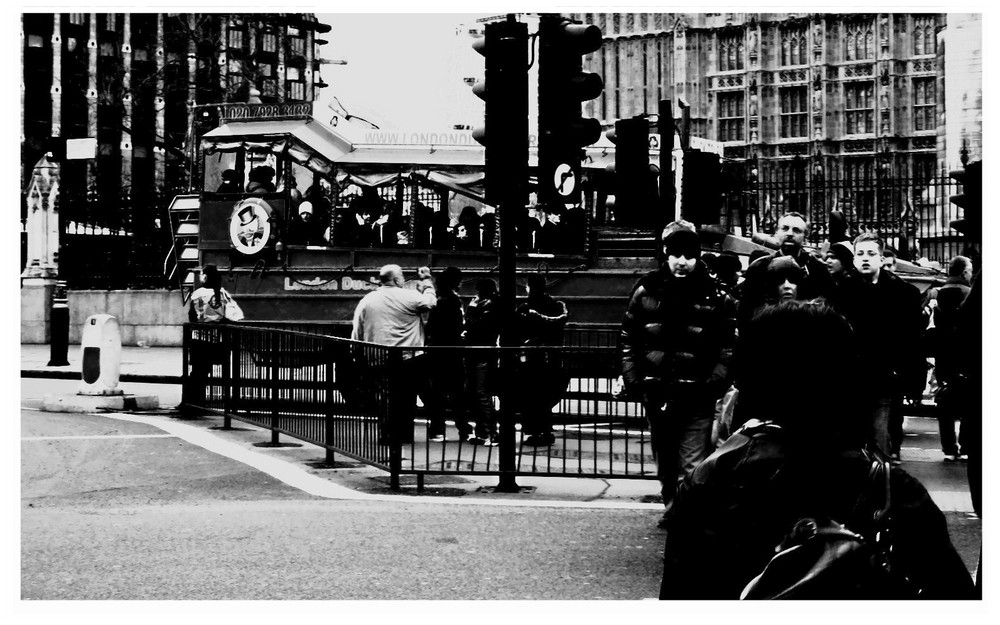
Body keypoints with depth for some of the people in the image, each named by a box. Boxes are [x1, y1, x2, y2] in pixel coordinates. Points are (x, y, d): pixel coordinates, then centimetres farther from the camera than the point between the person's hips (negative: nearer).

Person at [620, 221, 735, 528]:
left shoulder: (713, 295, -1)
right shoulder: (647, 290, 4)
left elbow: (728, 345, 1)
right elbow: (628, 338, 9)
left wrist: (716, 381, -10)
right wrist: (632, 379, 1)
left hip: (697, 398, -3)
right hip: (656, 395, 3)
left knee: (692, 468, -10)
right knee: (665, 465, 17)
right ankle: (672, 509, 33)